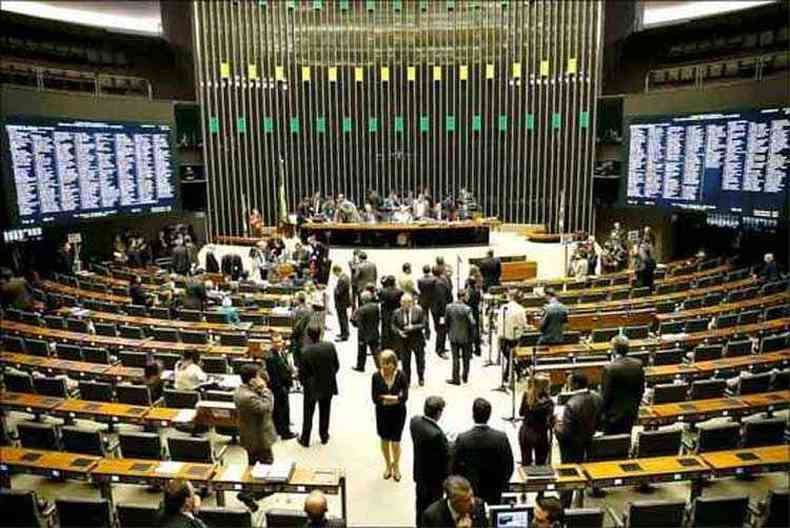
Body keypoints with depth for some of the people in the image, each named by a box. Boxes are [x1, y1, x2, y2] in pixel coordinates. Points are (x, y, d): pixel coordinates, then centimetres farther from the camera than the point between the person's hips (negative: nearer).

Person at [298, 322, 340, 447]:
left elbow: (302, 371, -14)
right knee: (325, 411, 20)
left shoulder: (306, 351, -23)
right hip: (328, 385, 2)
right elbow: (337, 365, -5)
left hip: (312, 387, -2)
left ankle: (305, 439, 25)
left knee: (308, 413, 15)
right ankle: (324, 436, 33)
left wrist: (306, 382, 6)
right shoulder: (330, 346, -15)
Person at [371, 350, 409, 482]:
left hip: (398, 413, -2)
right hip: (382, 413, 2)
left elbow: (404, 397, -19)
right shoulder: (376, 377, -13)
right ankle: (388, 465, 40)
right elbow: (375, 398, -15)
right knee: (385, 440, 16)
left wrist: (384, 397, -22)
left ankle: (396, 466, 31)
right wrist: (395, 398, -20)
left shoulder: (401, 376, -16)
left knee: (395, 442, 2)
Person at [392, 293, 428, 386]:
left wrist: (413, 327, -22)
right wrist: (399, 331, -16)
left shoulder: (419, 311, -7)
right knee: (405, 361, 5)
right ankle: (406, 380, 20)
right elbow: (393, 326, 4)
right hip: (404, 340, 1)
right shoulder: (397, 313, -4)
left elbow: (423, 324, -7)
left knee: (420, 359, 10)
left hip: (417, 339, -1)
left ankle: (421, 378, 32)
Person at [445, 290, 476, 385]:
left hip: (453, 337, 2)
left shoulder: (449, 307, -7)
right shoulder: (467, 309, -19)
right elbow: (472, 323, -19)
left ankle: (456, 379, 13)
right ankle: (465, 377, 29)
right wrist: (472, 336, -4)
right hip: (465, 337, -2)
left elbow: (446, 321, 2)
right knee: (466, 358, 17)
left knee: (455, 358, 10)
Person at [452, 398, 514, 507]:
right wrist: (501, 486, 11)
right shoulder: (501, 438, -14)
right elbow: (508, 466, -5)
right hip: (493, 493, 1)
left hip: (469, 492, -1)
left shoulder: (462, 439, -17)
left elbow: (456, 468, -9)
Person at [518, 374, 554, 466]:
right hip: (539, 435, -5)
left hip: (524, 433, 5)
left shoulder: (527, 396, -6)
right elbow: (549, 423, -19)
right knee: (540, 465, 12)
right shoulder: (548, 402, -20)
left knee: (525, 463, 19)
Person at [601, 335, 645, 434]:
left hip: (613, 415, -5)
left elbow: (605, 395, -15)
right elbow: (641, 390, 4)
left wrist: (602, 413, -2)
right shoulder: (638, 364, -5)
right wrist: (635, 406, 17)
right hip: (631, 413, 5)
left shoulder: (609, 368, -22)